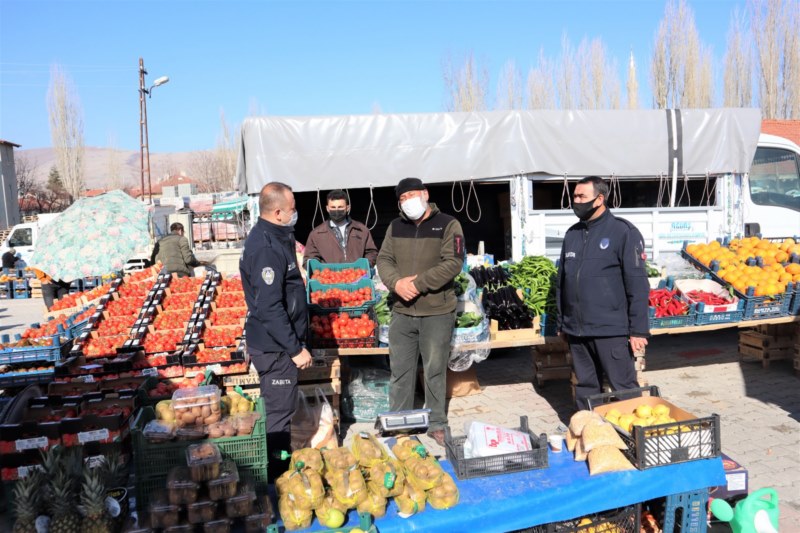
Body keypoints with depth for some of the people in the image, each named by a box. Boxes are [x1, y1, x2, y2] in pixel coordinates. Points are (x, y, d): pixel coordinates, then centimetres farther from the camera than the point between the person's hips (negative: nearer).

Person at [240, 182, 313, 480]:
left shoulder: (274, 238, 9)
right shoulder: (266, 249, -23)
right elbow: (269, 308, -26)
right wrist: (295, 348, -21)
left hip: (276, 343, 10)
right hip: (274, 346, -10)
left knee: (278, 406, 20)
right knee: (278, 410, 2)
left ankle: (280, 465, 35)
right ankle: (278, 474, 16)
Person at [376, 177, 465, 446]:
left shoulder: (447, 225, -5)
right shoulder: (395, 227, 10)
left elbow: (453, 263, -14)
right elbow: (384, 259, 6)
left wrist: (418, 283, -19)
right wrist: (397, 282, -14)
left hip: (437, 312, -4)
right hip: (402, 312, 4)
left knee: (435, 371, 7)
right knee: (400, 372, 11)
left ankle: (436, 424, 22)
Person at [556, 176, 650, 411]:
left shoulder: (623, 232, -7)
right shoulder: (572, 234, 12)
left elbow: (638, 284, -9)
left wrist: (638, 330, -11)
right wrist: (561, 323, 17)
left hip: (611, 330, -6)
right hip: (576, 330, 6)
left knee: (624, 389, 3)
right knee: (585, 388, 15)